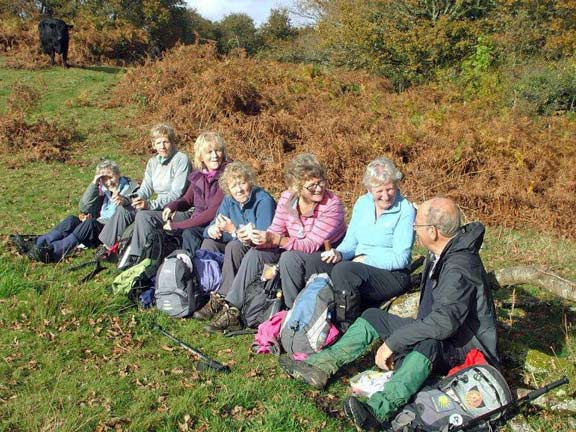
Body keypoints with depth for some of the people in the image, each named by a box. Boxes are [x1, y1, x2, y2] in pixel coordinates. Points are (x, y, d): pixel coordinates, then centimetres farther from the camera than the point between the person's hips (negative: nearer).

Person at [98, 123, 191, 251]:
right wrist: (127, 200, -13)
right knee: (122, 209, -10)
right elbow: (146, 189, 7)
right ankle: (107, 246, -8)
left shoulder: (181, 160, -11)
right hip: (159, 205, 8)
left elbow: (177, 194, -18)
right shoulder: (153, 162, 13)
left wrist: (150, 204, -29)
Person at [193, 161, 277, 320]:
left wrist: (234, 230, -33)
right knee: (209, 242, -9)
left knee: (234, 246, -32)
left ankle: (221, 299, -31)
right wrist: (212, 230, -23)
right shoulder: (229, 200, 2)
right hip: (241, 245, 8)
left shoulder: (263, 201, -20)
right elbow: (210, 228, 3)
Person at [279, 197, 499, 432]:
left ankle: (378, 410, -60)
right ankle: (320, 367, -4)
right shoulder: (440, 254, 3)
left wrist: (392, 343, -33)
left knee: (428, 342, -43)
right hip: (438, 333, 10)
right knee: (373, 316, 6)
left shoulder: (460, 267, -28)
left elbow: (444, 322, -39)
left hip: (466, 347, -10)